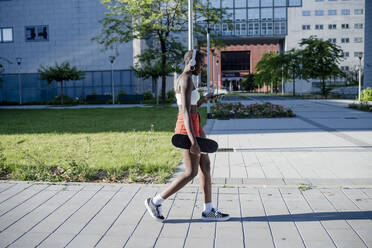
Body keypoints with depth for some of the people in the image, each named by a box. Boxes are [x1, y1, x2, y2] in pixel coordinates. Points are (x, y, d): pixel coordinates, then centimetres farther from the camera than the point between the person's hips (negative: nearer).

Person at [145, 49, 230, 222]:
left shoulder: (183, 80, 15)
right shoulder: (187, 80, -17)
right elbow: (185, 111, -25)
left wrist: (204, 100, 22)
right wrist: (193, 141, -29)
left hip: (194, 127, 10)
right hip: (188, 129, -10)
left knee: (206, 166, 11)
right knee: (191, 173, -2)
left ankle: (208, 210, 18)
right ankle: (155, 201, 7)